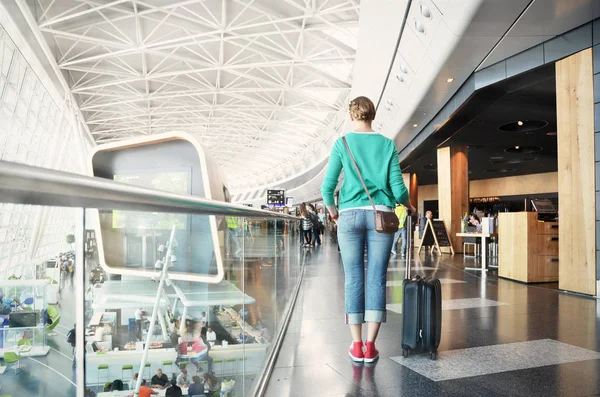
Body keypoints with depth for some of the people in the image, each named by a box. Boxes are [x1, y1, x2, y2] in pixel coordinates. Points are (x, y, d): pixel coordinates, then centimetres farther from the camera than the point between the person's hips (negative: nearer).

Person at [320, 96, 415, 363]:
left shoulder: (342, 143, 3)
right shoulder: (387, 145, 7)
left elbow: (328, 186, -1)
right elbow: (398, 188, 1)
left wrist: (332, 210, 18)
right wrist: (409, 206, 22)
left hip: (350, 215, -1)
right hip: (381, 215, 1)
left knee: (354, 279, 4)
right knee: (377, 279, 3)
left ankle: (357, 346, 8)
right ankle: (370, 346, 7)